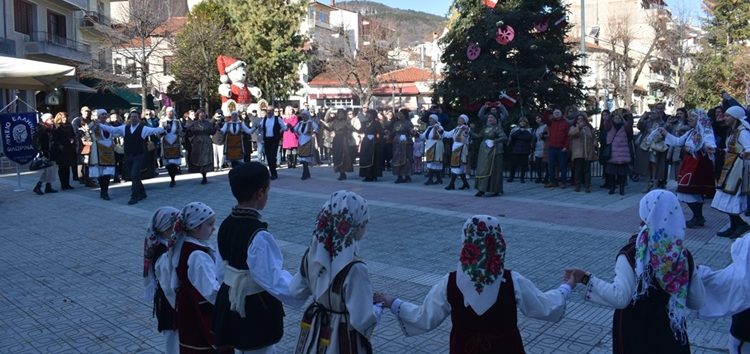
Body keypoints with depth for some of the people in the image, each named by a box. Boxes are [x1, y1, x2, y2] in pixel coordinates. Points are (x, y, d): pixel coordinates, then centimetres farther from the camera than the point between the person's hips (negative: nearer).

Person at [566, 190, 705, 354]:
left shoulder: (632, 253, -19)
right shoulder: (684, 255, -5)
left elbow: (620, 298, -24)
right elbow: (697, 302, 3)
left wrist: (586, 279, -17)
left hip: (635, 335, -4)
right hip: (671, 335, 4)